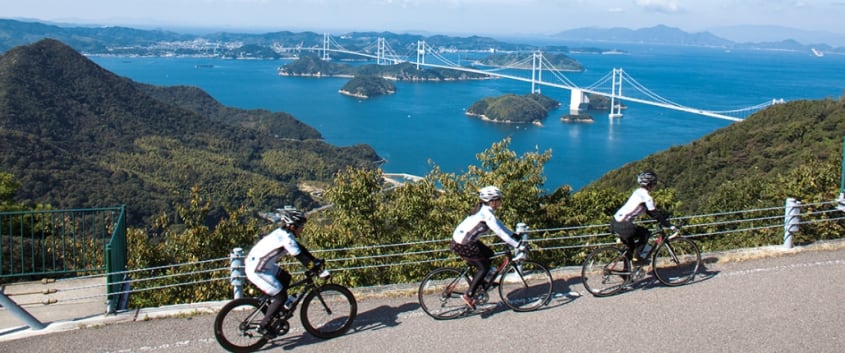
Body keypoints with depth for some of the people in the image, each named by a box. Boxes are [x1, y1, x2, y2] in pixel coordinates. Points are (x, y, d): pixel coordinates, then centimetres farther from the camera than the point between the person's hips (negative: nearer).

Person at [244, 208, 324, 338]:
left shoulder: (283, 233, 8)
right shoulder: (286, 237, -21)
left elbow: (300, 248, 14)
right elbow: (299, 255, -22)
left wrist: (315, 260, 9)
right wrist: (314, 266, -11)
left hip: (259, 263, 10)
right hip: (257, 270, -10)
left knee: (285, 278, 20)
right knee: (281, 296, -5)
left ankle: (273, 307, 27)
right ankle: (264, 326, 4)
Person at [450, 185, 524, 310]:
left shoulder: (485, 209, 10)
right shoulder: (486, 213, -20)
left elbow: (499, 224, 17)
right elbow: (500, 232, -21)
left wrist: (514, 235, 13)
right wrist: (517, 245, -18)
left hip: (464, 239, 10)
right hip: (462, 244, -10)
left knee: (488, 254, 18)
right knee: (484, 267, 0)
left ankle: (478, 282, 25)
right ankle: (469, 295, 3)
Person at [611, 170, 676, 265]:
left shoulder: (639, 191, 17)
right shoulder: (646, 195, -12)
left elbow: (649, 211, 26)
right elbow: (655, 214, -11)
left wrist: (661, 219, 27)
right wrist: (669, 226, -4)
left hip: (615, 222, 10)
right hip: (622, 225, -10)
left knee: (632, 247, 20)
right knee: (645, 233, 3)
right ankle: (636, 258, 4)